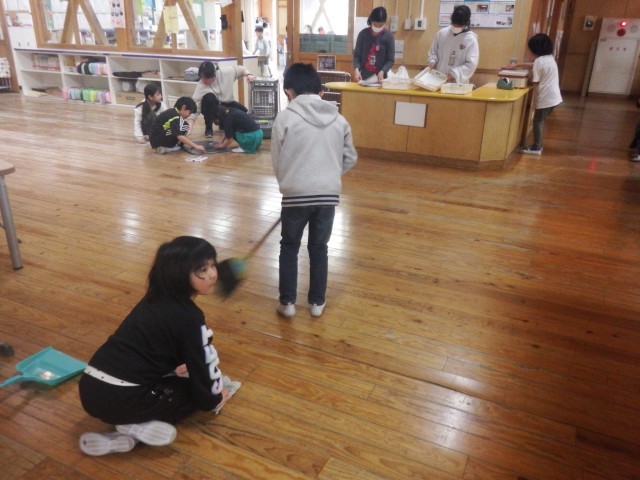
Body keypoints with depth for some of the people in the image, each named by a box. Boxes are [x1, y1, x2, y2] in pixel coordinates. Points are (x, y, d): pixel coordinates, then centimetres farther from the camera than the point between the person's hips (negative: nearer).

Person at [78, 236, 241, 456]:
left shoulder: (154, 299, 13)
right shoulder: (189, 317, -13)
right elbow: (202, 364, -3)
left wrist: (175, 368, 45)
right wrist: (213, 400, 16)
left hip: (91, 388, 8)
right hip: (120, 398, -8)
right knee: (195, 391, 12)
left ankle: (132, 424, 7)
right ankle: (138, 427, -5)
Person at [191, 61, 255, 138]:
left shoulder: (225, 72, -24)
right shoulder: (200, 87, -27)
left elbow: (240, 69, -5)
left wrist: (248, 75, -27)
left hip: (227, 104, 3)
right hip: (212, 108, -3)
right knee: (209, 97, -36)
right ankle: (208, 127, -15)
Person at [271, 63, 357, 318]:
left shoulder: (285, 117, -6)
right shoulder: (338, 119, 5)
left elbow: (277, 161, 0)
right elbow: (351, 158, 11)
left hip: (296, 194, -3)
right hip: (329, 194, 3)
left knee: (289, 247, 16)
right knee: (319, 248, 18)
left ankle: (287, 302, 22)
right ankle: (317, 302, 28)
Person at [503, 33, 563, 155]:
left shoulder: (539, 61, -16)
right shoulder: (550, 58, 12)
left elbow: (535, 82, -15)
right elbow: (532, 65, 25)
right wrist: (515, 65, 28)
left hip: (545, 98, -8)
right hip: (554, 96, 8)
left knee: (537, 121, 3)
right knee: (541, 120, 17)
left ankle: (536, 148, 8)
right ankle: (538, 145, 24)